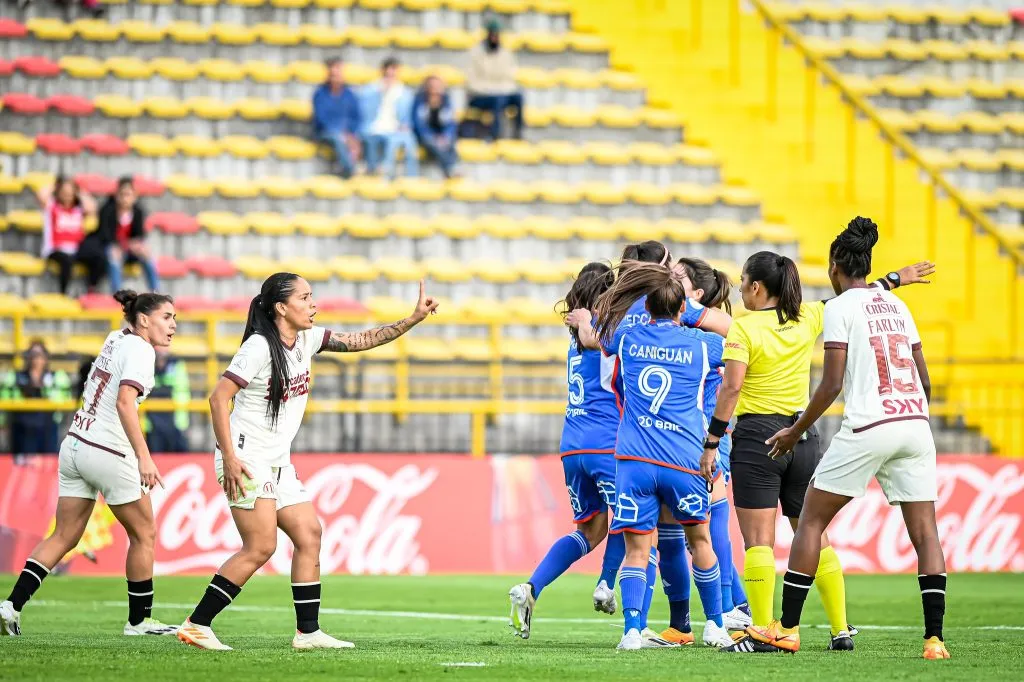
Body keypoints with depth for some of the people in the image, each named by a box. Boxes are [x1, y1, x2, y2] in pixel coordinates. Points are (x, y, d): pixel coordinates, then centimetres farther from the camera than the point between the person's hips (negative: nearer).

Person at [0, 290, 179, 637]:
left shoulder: (115, 339, 11)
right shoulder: (139, 350, -13)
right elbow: (125, 402, -26)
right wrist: (144, 457, -31)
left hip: (75, 444, 8)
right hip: (108, 453, -8)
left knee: (63, 537, 10)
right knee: (144, 534, 8)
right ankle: (138, 620, 15)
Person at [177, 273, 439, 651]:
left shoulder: (307, 340, 8)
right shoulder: (259, 347, -16)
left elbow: (359, 341, 13)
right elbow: (219, 398, -17)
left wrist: (413, 319, 4)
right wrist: (229, 458, -23)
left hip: (278, 464, 9)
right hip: (246, 460, -9)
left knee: (309, 534, 3)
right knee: (260, 548, -13)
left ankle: (308, 631, 8)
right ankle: (195, 625, -8)